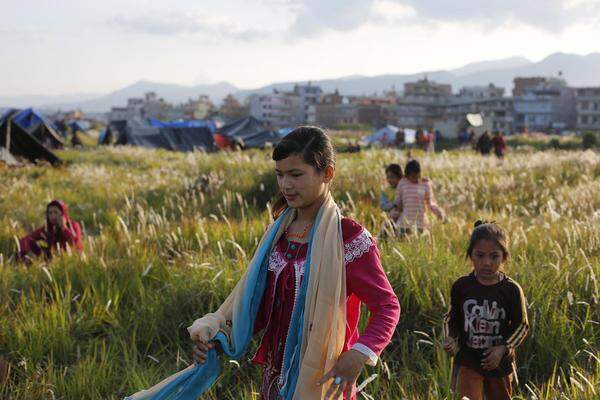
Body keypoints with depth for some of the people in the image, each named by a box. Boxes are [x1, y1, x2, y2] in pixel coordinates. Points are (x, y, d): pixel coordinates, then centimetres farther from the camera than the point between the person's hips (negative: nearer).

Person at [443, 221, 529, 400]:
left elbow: (521, 325, -4)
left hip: (499, 363, 1)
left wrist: (503, 348, -17)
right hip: (468, 360, -1)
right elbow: (451, 318, 5)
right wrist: (450, 339, -13)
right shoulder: (461, 286, -8)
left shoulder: (512, 290, -11)